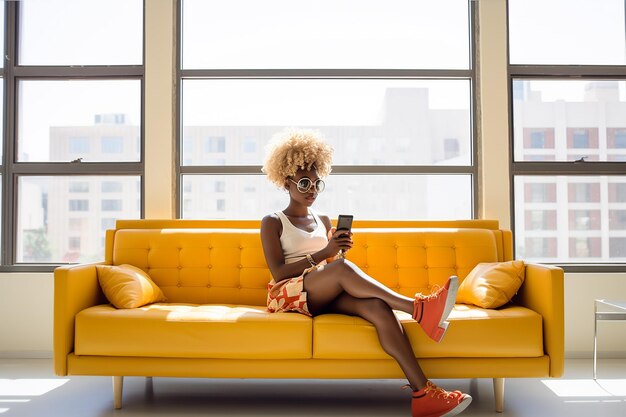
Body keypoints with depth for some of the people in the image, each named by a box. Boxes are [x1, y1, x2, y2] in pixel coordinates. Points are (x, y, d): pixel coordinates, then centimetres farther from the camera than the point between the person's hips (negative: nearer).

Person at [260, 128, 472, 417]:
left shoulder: (324, 221, 22)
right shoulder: (272, 223, 5)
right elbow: (278, 272, -7)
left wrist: (338, 251, -3)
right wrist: (323, 254, -16)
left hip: (325, 296, 4)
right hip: (286, 295, -4)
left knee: (377, 306, -30)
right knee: (342, 267, -36)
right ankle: (418, 308, -40)